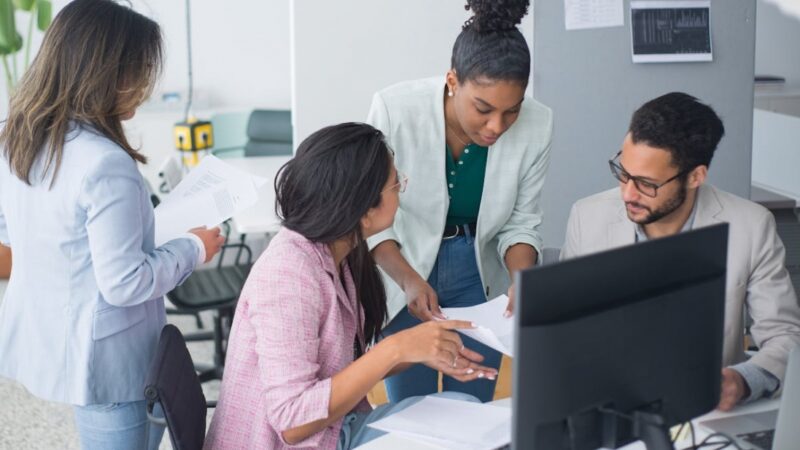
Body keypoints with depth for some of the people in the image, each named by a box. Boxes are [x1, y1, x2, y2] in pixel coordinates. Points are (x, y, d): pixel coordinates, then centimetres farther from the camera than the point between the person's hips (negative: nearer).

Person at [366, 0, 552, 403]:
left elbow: (521, 221, -4)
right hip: (402, 271, -2)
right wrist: (409, 279, -27)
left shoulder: (536, 125, -18)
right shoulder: (395, 109, -24)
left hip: (478, 277, 2)